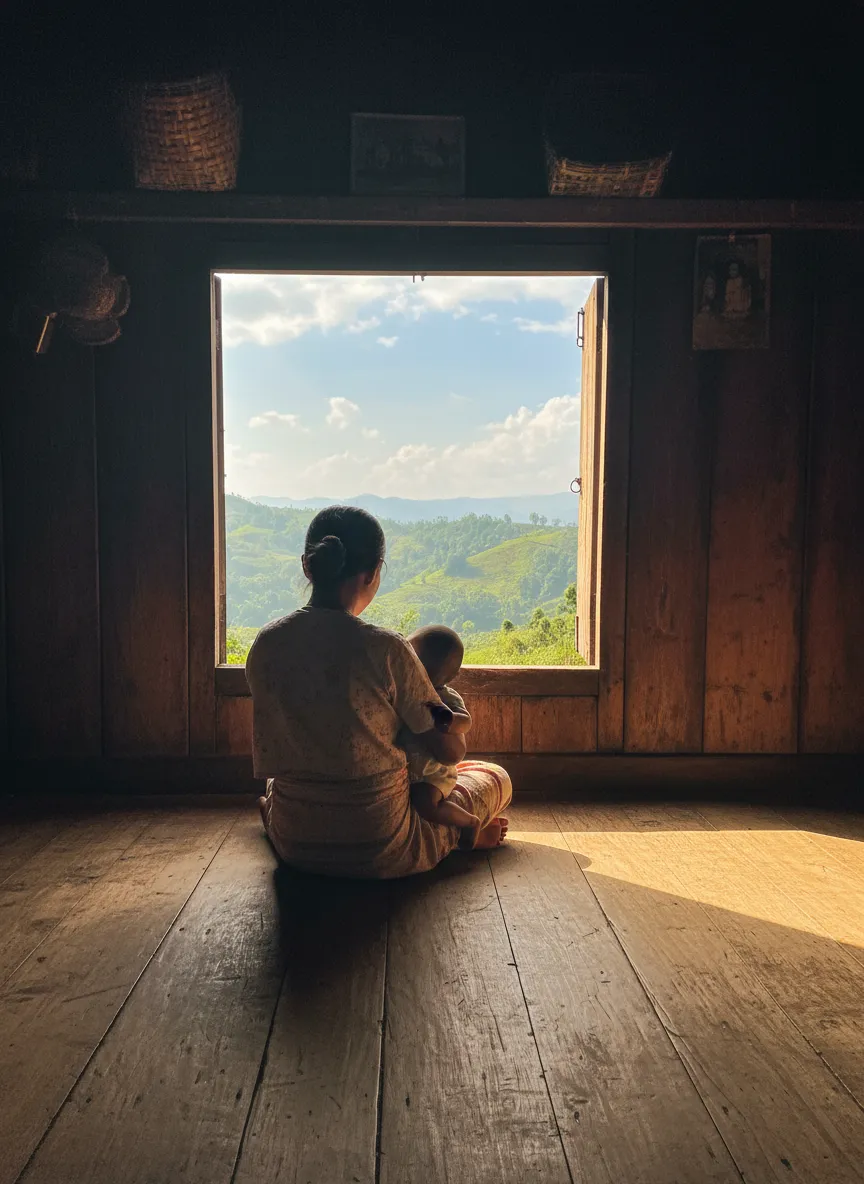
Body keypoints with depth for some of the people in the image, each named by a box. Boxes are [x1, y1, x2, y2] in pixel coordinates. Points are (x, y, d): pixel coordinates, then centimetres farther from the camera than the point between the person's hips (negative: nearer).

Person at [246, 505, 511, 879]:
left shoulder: (266, 644, -8)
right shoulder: (385, 648, -22)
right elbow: (451, 750, -12)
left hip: (293, 846, 4)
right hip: (380, 855, -4)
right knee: (495, 777, 19)